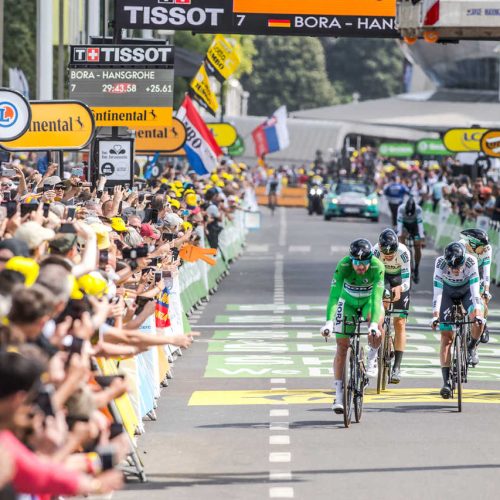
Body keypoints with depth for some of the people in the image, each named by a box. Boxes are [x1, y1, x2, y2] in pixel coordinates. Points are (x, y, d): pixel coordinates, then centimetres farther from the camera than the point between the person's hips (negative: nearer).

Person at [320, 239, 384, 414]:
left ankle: (372, 357, -1)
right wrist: (329, 322, -47)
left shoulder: (377, 267, -31)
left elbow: (377, 297, -37)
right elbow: (334, 295, -35)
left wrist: (374, 324, -49)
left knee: (376, 332, -32)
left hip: (369, 301, -1)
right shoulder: (343, 266, -30)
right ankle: (339, 393, 2)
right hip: (348, 302, 1)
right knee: (342, 346, -6)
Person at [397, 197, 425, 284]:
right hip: (405, 224, 0)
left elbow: (420, 223, -35)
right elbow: (399, 223, -35)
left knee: (418, 247, -10)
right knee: (402, 236, -31)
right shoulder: (401, 208, -33)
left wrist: (422, 239, -43)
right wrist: (399, 236, -46)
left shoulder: (418, 209, -33)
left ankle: (416, 269, 8)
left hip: (414, 225, 0)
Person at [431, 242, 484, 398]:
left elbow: (475, 289, -35)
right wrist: (435, 316, -41)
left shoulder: (470, 261, -33)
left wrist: (477, 314, -45)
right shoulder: (440, 263, -32)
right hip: (448, 291, 0)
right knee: (446, 336, -9)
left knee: (478, 319, -31)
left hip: (467, 289, 0)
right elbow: (437, 291, -33)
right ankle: (446, 381, -9)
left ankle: (471, 348, -1)